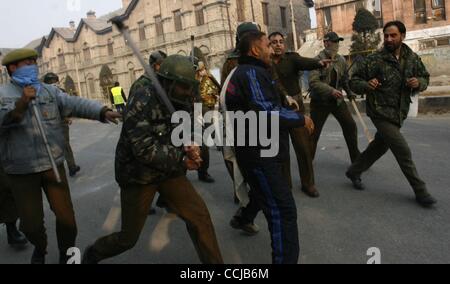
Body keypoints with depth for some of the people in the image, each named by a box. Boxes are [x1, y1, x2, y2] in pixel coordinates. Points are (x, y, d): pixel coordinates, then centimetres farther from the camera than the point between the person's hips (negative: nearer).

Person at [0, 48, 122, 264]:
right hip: (22, 171, -2)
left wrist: (102, 112, -25)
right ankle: (40, 248, 42)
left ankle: (66, 254, 32)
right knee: (31, 223, 8)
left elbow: (76, 104, -9)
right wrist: (21, 103, -34)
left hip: (53, 164, 2)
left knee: (66, 216, 5)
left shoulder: (50, 91, 6)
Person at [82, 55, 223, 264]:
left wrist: (190, 148, -13)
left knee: (199, 216, -6)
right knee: (128, 238, 8)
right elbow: (144, 149, -28)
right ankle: (92, 255, 39)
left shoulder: (180, 101, -3)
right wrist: (181, 158, -21)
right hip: (138, 175, -5)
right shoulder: (142, 102, -24)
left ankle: (214, 262, 13)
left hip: (168, 171, 5)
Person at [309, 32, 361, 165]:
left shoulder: (341, 60, 5)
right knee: (314, 131, 1)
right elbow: (313, 82, -24)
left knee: (350, 126, 3)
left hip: (338, 100, 5)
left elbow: (345, 78, 18)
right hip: (320, 101, -5)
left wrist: (350, 92, 7)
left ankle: (356, 158, 19)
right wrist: (331, 91, -32)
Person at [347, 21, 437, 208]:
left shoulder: (412, 59, 1)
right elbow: (354, 82, -8)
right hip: (381, 113, -6)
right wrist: (366, 85, -29)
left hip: (399, 114, 6)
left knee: (380, 147, 18)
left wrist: (419, 83, -10)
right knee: (403, 150, -8)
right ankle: (420, 191, 8)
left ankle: (354, 172, 39)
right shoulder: (374, 60, -12)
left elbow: (425, 78, 14)